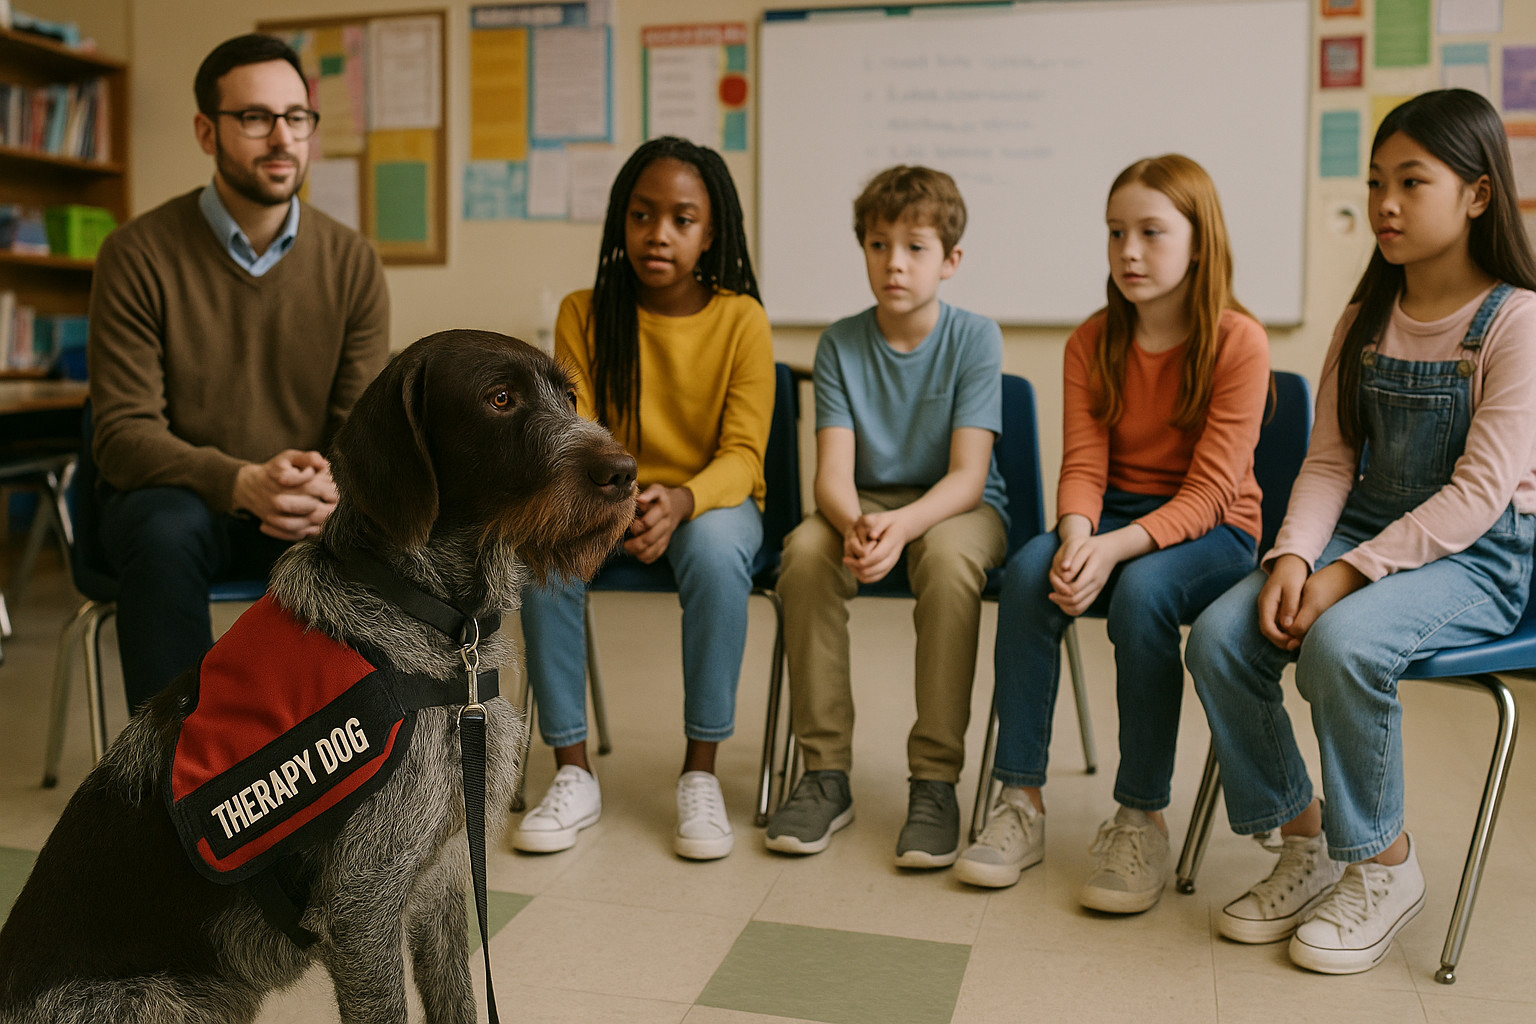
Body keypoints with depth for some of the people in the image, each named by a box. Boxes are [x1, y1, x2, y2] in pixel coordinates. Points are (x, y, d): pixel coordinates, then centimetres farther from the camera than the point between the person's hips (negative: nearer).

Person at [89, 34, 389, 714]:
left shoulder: (353, 263, 0)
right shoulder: (138, 255, -8)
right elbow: (123, 434, -14)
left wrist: (332, 487, -29)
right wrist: (242, 483, -33)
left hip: (305, 513, 2)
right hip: (171, 498, -2)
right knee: (166, 531, -35)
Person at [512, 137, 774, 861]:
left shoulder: (740, 317, -8)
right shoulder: (584, 314, -1)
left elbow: (742, 454, -13)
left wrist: (680, 500, -35)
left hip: (713, 498, -2)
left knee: (714, 550, -36)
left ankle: (700, 774, -21)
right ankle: (573, 774, -18)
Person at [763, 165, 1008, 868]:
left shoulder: (974, 338, -9)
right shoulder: (840, 344, -3)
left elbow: (967, 476, -17)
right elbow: (833, 472, -12)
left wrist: (902, 525, -38)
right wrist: (855, 525, -36)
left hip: (955, 506, -2)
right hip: (864, 503, 2)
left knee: (948, 557, -36)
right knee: (806, 549, -30)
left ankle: (935, 781, -24)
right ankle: (826, 772, -19)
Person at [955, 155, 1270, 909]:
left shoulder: (1238, 341, -11)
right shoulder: (1091, 343, 3)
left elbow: (1209, 493, -17)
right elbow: (1082, 466, -4)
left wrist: (1115, 548, -31)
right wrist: (1075, 539, -26)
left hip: (1214, 534, -3)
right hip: (1112, 517, 4)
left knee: (1141, 590, -35)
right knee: (1029, 571, -27)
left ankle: (1141, 818, -20)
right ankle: (1021, 802, -20)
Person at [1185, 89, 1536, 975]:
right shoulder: (1365, 322, 11)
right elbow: (1330, 462, 6)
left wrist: (1349, 574, -23)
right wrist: (1294, 555, -14)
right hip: (1365, 534, 6)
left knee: (1341, 642, -35)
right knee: (1218, 637, -19)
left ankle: (1384, 865, -9)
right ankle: (1306, 843, 0)